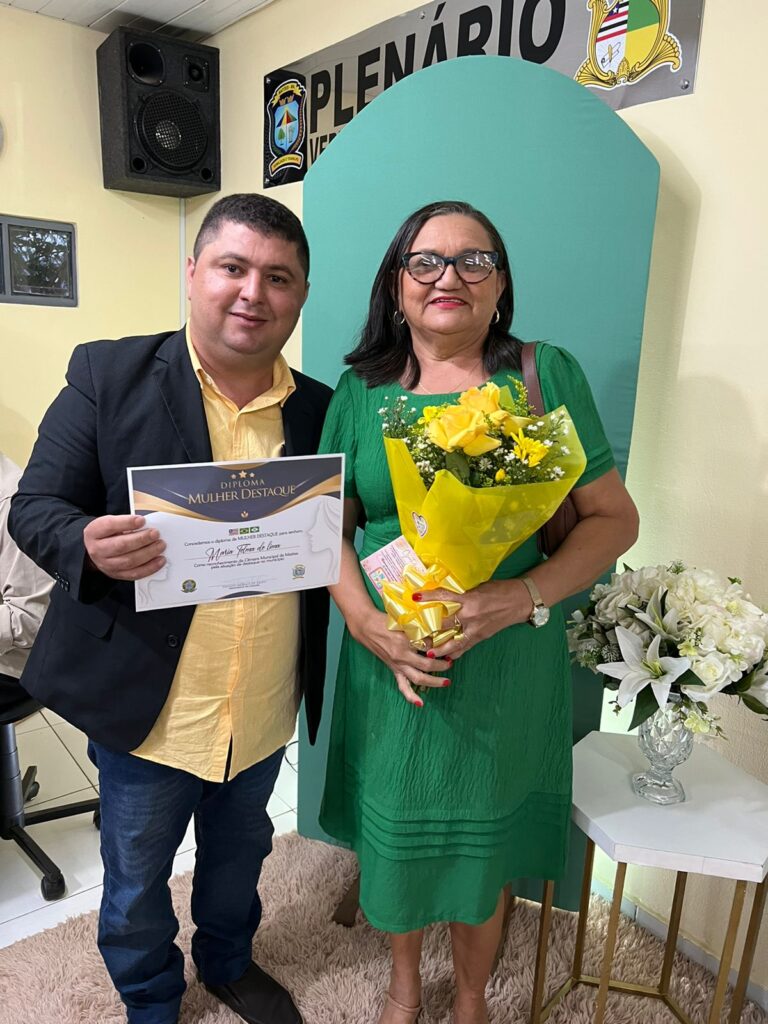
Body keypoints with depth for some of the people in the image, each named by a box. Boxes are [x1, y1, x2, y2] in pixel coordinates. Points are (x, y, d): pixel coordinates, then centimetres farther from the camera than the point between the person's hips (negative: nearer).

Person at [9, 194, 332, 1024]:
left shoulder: (319, 409, -3)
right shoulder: (107, 375, -10)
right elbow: (34, 508, -9)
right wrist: (88, 546, -30)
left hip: (265, 711, 3)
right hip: (147, 704, -2)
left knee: (240, 853, 28)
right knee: (135, 877, 21)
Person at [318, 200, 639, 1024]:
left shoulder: (546, 375, -5)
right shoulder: (361, 389, 2)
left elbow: (613, 517, -5)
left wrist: (525, 596, -21)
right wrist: (366, 621, -14)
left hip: (504, 664, -1)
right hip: (387, 663, 2)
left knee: (481, 840, 17)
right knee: (394, 831, 18)